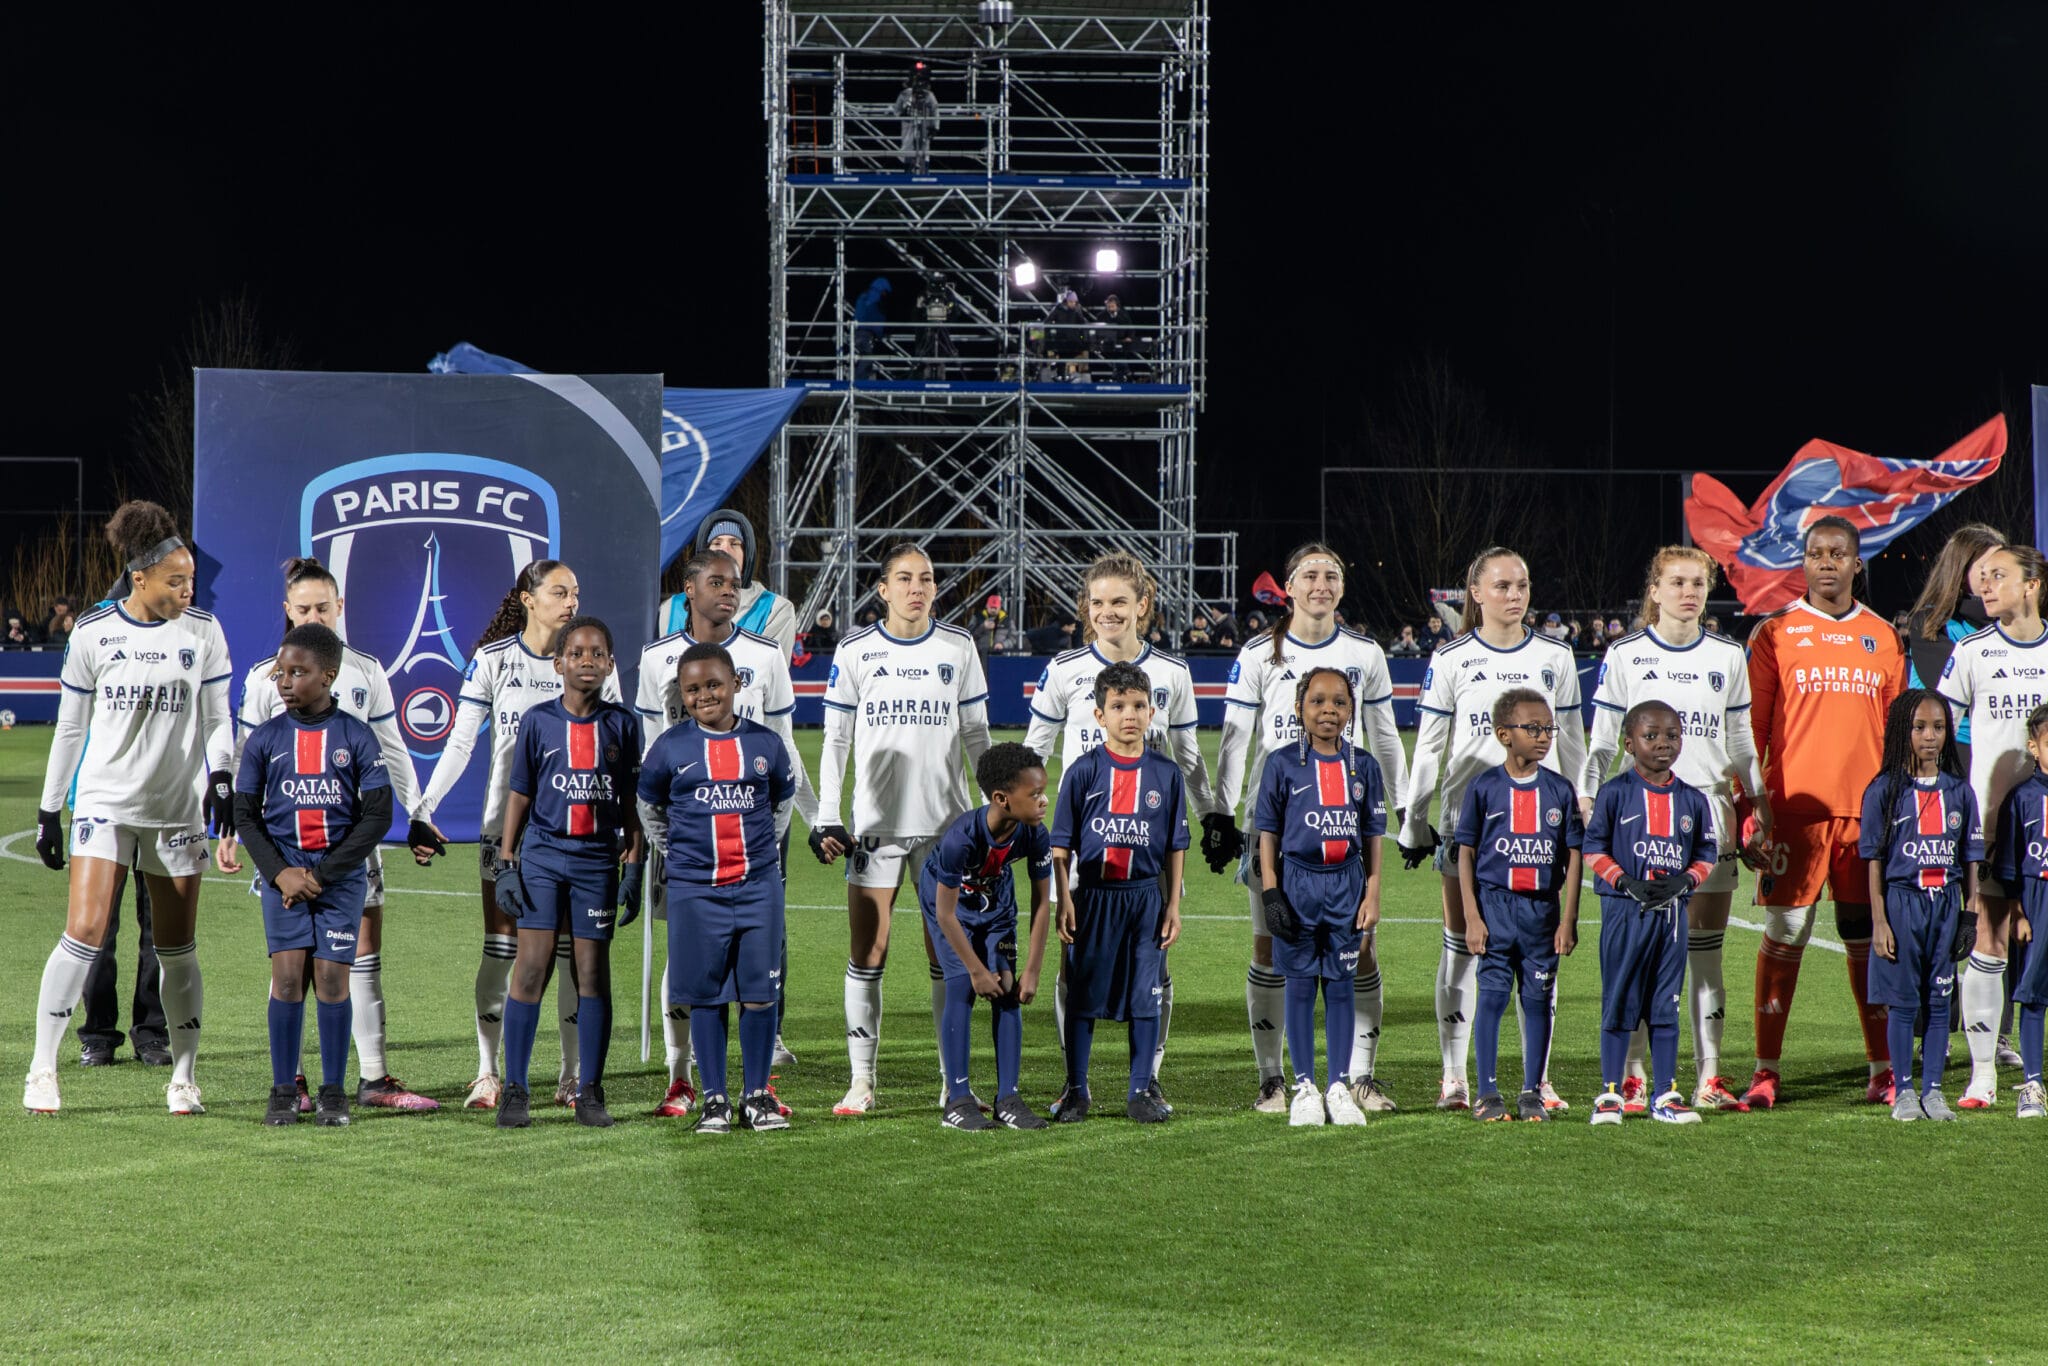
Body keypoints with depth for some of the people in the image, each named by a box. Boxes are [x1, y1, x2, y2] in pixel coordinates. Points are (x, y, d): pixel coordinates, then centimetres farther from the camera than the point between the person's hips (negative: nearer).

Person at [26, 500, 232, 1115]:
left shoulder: (203, 632, 0)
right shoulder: (93, 634, -2)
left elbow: (217, 717, 5)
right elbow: (70, 726, 5)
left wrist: (221, 776, -14)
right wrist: (48, 810, 6)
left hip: (178, 806, 1)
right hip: (104, 801, -1)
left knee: (177, 948, 4)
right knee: (84, 932, -13)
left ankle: (184, 1077, 16)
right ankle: (42, 1070, -3)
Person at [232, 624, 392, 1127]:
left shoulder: (357, 737, -1)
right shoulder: (264, 739, 4)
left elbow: (378, 816, -3)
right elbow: (245, 815, 5)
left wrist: (322, 873, -9)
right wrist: (280, 873, -9)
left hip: (340, 874, -1)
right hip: (283, 871, 1)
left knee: (332, 977, -3)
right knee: (287, 976, -6)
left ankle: (333, 1093, 6)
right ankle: (283, 1091, 2)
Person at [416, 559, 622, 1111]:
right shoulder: (493, 660, 1)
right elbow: (460, 743, 1)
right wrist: (424, 807, -8)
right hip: (506, 821, -1)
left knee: (572, 952, 1)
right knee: (501, 950, -2)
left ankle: (572, 1077, 8)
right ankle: (487, 1076, 4)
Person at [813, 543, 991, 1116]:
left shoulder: (958, 647, 5)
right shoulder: (855, 651, 2)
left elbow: (976, 735, 10)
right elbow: (835, 740, 4)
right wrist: (825, 819, -2)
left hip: (946, 822, 1)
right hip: (874, 822, -1)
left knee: (948, 955, 2)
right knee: (867, 955, -1)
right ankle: (861, 1081, 6)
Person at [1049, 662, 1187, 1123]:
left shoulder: (1165, 774, 4)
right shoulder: (1083, 771, -1)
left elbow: (1175, 847, 8)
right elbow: (1061, 845, 1)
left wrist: (1173, 905, 5)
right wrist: (1064, 902, -6)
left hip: (1145, 896, 1)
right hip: (1091, 895, -1)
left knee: (1145, 996, 4)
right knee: (1082, 996, 3)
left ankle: (1141, 1091, 14)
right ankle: (1075, 1091, 13)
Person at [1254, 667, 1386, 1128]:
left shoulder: (1363, 766, 5)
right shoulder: (1283, 764, -1)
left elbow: (1372, 836, 8)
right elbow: (1268, 834, 1)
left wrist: (1372, 895, 3)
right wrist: (1270, 894, -5)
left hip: (1346, 884, 2)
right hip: (1297, 882, -2)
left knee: (1341, 985, 5)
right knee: (1300, 984, 3)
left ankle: (1340, 1086, 11)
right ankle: (1304, 1087, 10)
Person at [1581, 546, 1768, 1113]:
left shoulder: (1728, 656, 10)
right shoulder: (1624, 656, 2)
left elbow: (1742, 742, 16)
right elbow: (1601, 741, 3)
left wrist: (1760, 805, 12)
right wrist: (1588, 805, -5)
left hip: (1710, 811, 2)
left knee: (1705, 951, 3)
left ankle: (1710, 1078, 6)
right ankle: (1634, 1079, 1)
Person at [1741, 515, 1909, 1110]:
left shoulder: (1884, 639, 12)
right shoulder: (1774, 633, 3)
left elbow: (1897, 731, 15)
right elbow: (1752, 728, 3)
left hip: (1866, 807, 2)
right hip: (1794, 807, -2)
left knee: (1867, 936, 6)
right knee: (1784, 933, -2)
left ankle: (1883, 1069, 12)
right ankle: (1766, 1071, 2)